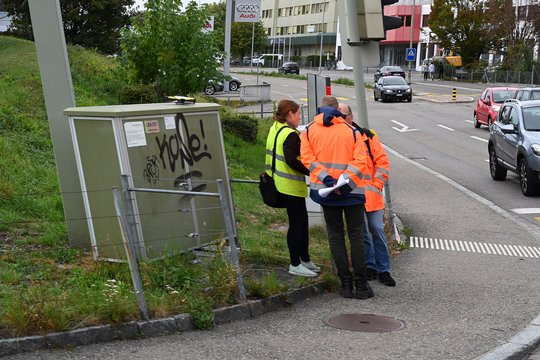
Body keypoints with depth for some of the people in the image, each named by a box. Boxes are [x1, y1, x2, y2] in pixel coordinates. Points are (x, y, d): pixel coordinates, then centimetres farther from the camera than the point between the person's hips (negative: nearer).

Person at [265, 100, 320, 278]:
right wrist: (312, 171, -20)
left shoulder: (274, 129, 12)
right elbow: (291, 160, -26)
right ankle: (295, 265, 5)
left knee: (301, 221, 17)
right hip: (291, 186, -10)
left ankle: (305, 259, 25)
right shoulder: (290, 134, -18)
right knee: (297, 224, -1)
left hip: (281, 182, 10)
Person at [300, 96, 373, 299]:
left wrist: (327, 179, -15)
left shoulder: (309, 130, 4)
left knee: (335, 237, 9)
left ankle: (346, 284, 8)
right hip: (352, 191, -1)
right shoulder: (352, 131, 1)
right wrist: (347, 182, -17)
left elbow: (307, 158, -8)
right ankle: (361, 285, 5)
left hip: (326, 191, 1)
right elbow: (360, 160, -12)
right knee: (356, 236, 7)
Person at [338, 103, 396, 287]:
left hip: (371, 194, 0)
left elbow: (382, 162, 2)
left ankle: (383, 270, 8)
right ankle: (369, 267, 20)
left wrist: (375, 186, -5)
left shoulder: (368, 136, 1)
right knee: (361, 232, 8)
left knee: (377, 229, -1)